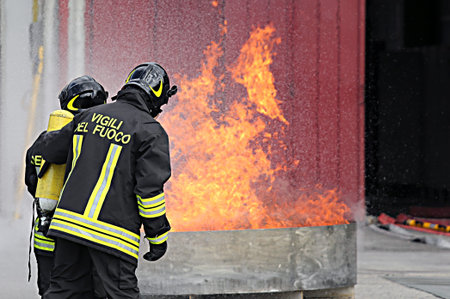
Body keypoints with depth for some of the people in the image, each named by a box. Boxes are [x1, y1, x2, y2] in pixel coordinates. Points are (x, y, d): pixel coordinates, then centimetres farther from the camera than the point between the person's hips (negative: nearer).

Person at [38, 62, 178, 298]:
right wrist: (158, 236, -2)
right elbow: (150, 188, -9)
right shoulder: (150, 131, -5)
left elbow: (51, 148, 21)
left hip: (69, 218, 6)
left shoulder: (89, 116, 13)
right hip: (111, 233, -6)